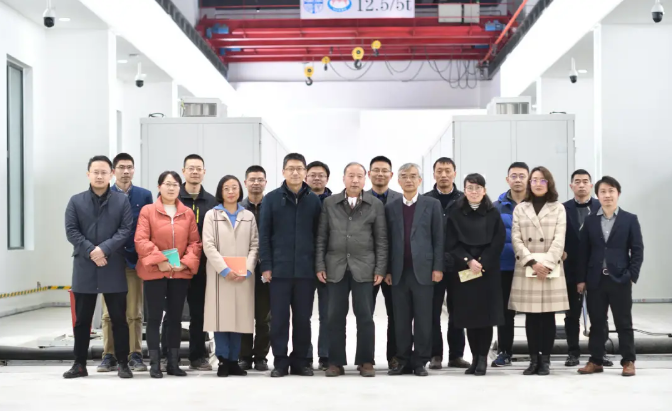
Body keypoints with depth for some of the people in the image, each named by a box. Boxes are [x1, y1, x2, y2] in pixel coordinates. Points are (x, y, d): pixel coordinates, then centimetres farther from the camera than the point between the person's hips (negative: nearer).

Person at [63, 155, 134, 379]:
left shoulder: (122, 201, 4)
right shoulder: (76, 201, 6)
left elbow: (126, 229, -4)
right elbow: (71, 231, -1)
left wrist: (104, 249, -16)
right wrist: (90, 251, -14)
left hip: (114, 267, -1)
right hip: (84, 267, 1)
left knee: (118, 318, 3)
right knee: (82, 319, 7)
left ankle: (123, 364, 10)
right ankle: (79, 364, 16)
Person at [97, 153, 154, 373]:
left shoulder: (144, 195, 6)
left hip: (135, 259, 0)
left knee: (134, 312, 4)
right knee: (109, 312, 3)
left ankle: (135, 355, 9)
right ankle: (109, 356, 8)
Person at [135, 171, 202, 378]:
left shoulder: (188, 213, 7)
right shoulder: (147, 210, -1)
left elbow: (195, 242, 6)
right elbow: (141, 240, -8)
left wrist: (186, 262, -8)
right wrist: (158, 260, -16)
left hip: (181, 273, 3)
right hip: (154, 272, -3)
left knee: (175, 317, 9)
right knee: (154, 317, 0)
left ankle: (173, 363, 16)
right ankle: (154, 364, 5)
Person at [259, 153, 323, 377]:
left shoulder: (314, 200, 7)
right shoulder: (271, 198, 3)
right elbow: (264, 234, 1)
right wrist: (266, 266, -5)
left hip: (306, 269, 1)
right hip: (279, 268, -1)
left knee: (303, 318, 7)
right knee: (279, 318, 2)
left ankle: (301, 361, 16)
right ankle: (280, 361, 10)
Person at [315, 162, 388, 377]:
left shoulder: (376, 205, 4)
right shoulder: (329, 203, 7)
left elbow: (381, 240, 2)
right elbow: (321, 237, 6)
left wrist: (380, 269, -4)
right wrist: (320, 265, -1)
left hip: (363, 267, -1)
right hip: (336, 267, 1)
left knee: (365, 316, 0)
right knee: (336, 316, 3)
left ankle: (366, 362, 8)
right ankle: (336, 362, 10)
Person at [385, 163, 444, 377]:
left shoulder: (432, 204, 4)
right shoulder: (391, 207, 10)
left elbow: (438, 238, 1)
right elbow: (388, 241, 9)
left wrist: (438, 267, -6)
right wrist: (387, 270, 3)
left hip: (423, 269, -2)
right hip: (399, 271, 2)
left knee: (423, 319, 1)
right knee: (401, 320, 5)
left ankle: (420, 361, 8)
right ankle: (403, 361, 11)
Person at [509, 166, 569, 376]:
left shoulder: (558, 208, 7)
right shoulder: (520, 209, 10)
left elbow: (559, 240, -2)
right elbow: (516, 240, 1)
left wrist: (546, 264, -14)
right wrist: (532, 262, -11)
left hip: (551, 269, -1)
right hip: (526, 269, 1)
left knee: (548, 316, -1)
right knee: (531, 317, 2)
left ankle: (545, 360, 5)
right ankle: (534, 359, 7)